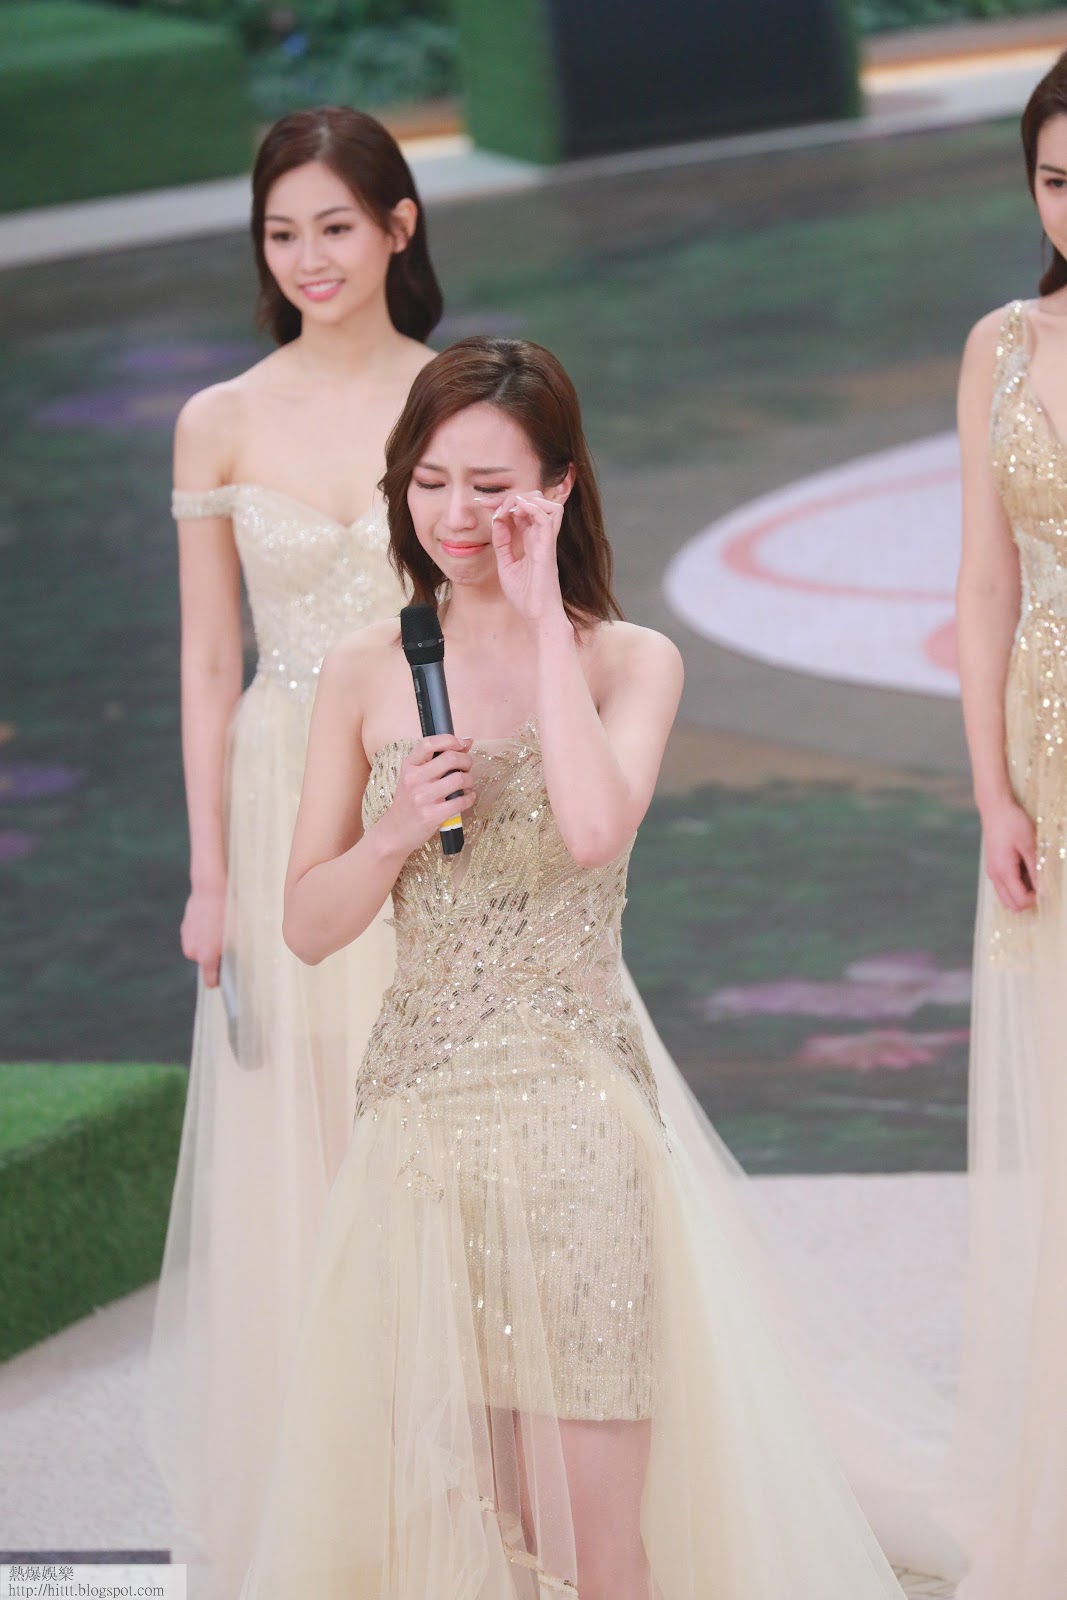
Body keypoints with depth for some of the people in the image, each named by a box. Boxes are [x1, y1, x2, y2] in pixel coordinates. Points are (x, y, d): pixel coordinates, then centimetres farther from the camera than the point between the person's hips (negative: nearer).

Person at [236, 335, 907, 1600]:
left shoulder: (629, 661, -1)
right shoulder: (365, 673, 7)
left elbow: (593, 832, -22)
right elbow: (308, 927, 9)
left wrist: (543, 612, -15)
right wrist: (395, 833, -11)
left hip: (575, 1118, -3)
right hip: (419, 1115, 3)